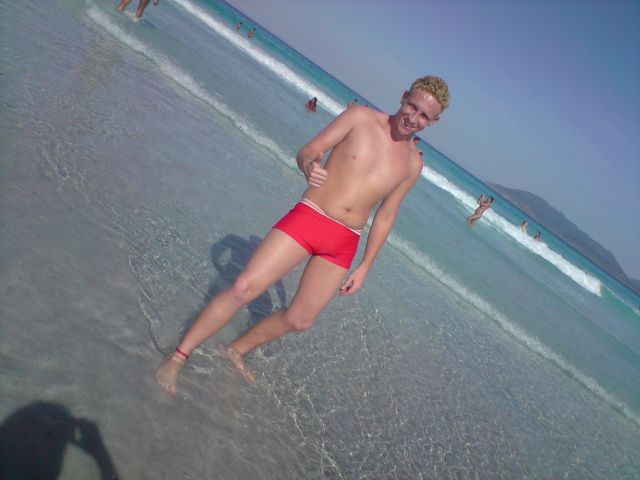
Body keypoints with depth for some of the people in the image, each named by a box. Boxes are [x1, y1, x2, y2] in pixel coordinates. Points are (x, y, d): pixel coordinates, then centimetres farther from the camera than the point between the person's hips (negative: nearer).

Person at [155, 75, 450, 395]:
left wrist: (365, 266, 10)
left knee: (300, 320, 9)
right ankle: (177, 357, 5)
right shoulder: (360, 117, -2)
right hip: (306, 217, -4)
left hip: (343, 244, 4)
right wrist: (309, 164, -27)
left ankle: (237, 350, 34)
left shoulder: (413, 164, 8)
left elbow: (385, 217, 12)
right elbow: (307, 151, -3)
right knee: (244, 288, -13)